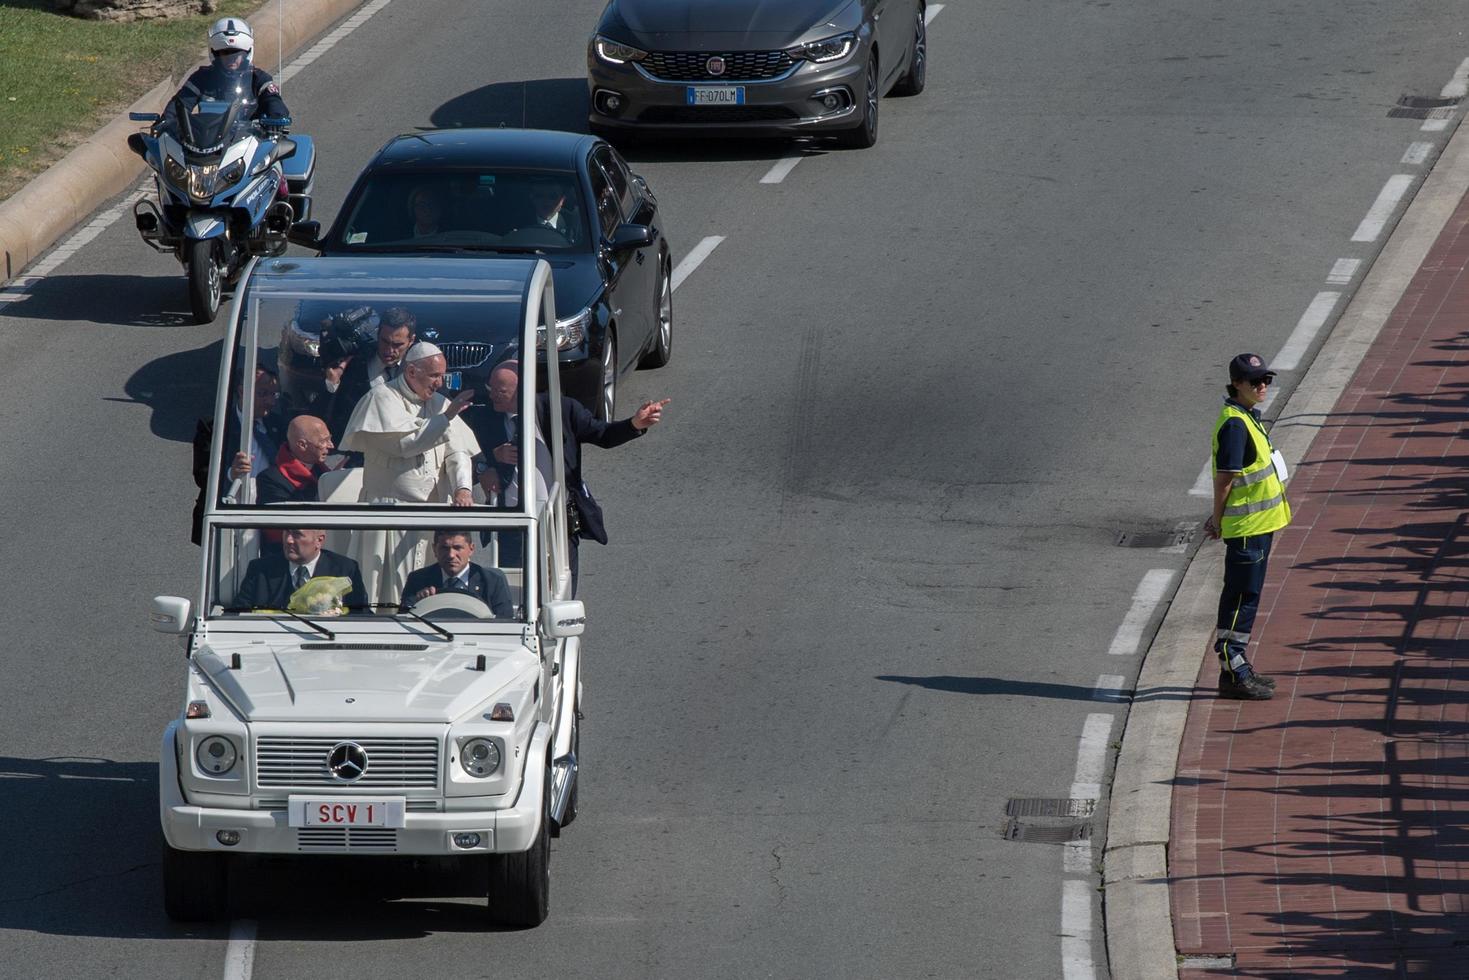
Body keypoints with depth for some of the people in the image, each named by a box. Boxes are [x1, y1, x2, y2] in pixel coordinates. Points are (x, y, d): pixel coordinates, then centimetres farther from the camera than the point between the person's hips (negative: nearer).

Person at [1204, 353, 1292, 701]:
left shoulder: (1248, 418, 13)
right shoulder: (1235, 424, -20)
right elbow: (1225, 477, -19)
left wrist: (1219, 518, 18)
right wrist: (1218, 520, -11)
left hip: (1259, 524, 10)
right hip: (1247, 528, -10)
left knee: (1244, 597, 16)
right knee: (1241, 598, -5)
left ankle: (1237, 668, 24)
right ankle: (1233, 675, -1)